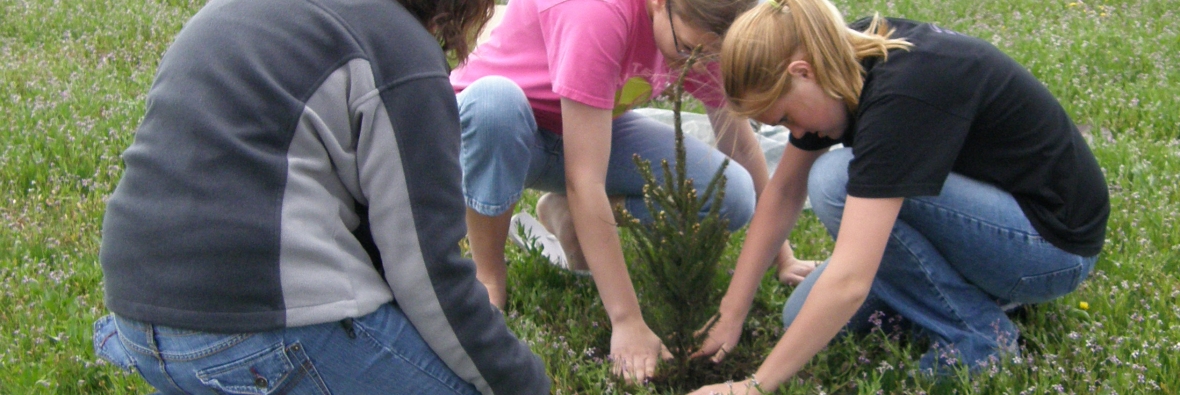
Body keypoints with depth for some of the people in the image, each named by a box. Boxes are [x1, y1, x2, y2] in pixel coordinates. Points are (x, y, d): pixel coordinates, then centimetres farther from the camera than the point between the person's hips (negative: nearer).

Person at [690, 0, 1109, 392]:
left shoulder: (902, 92, -32)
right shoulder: (848, 57, -7)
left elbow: (850, 281, -36)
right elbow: (783, 191, 1)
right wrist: (730, 316, -2)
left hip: (1056, 243, -8)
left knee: (835, 180, -27)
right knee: (805, 319, -2)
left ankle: (975, 334, -10)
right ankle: (983, 290, 10)